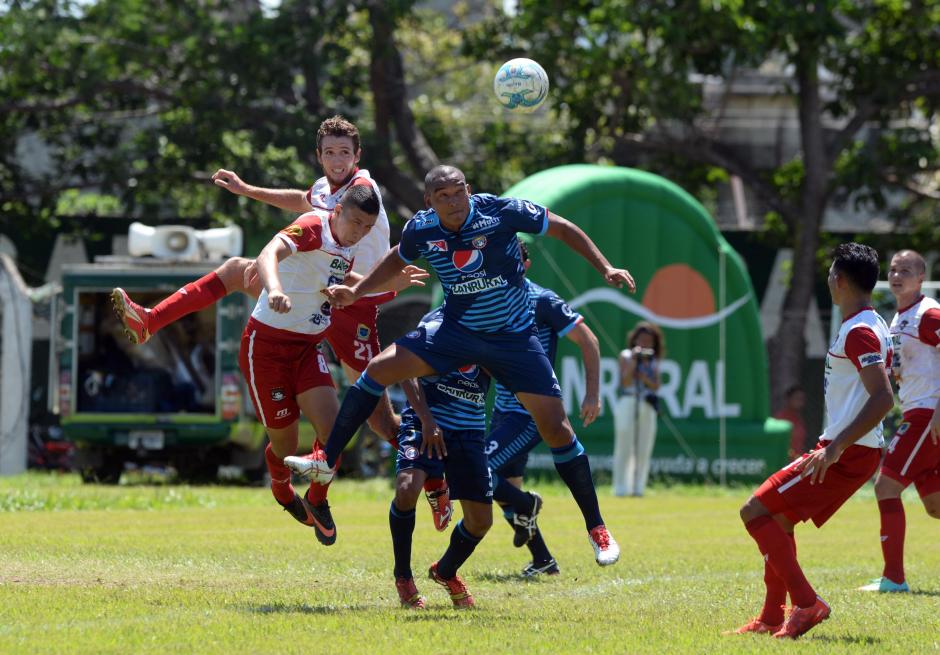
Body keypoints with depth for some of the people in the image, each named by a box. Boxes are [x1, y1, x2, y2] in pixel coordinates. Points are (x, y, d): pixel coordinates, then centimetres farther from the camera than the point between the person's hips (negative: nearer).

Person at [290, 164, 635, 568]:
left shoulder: (502, 212, -20)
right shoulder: (421, 229, -9)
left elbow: (562, 229, -6)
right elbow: (398, 259, 16)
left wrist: (606, 269, -10)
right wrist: (356, 292, 10)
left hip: (514, 337, -3)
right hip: (456, 332, 3)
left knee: (555, 426, -10)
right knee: (380, 368, -14)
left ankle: (596, 527, 3)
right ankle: (327, 462, -4)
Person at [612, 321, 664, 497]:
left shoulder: (653, 361, 14)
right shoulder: (626, 356, 3)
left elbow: (656, 386, 7)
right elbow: (625, 382, -7)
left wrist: (645, 379, -11)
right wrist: (634, 362, -15)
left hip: (647, 408, 4)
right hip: (627, 403, -4)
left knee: (644, 451, 2)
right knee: (624, 448, -7)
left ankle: (638, 488, 5)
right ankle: (621, 488, -7)